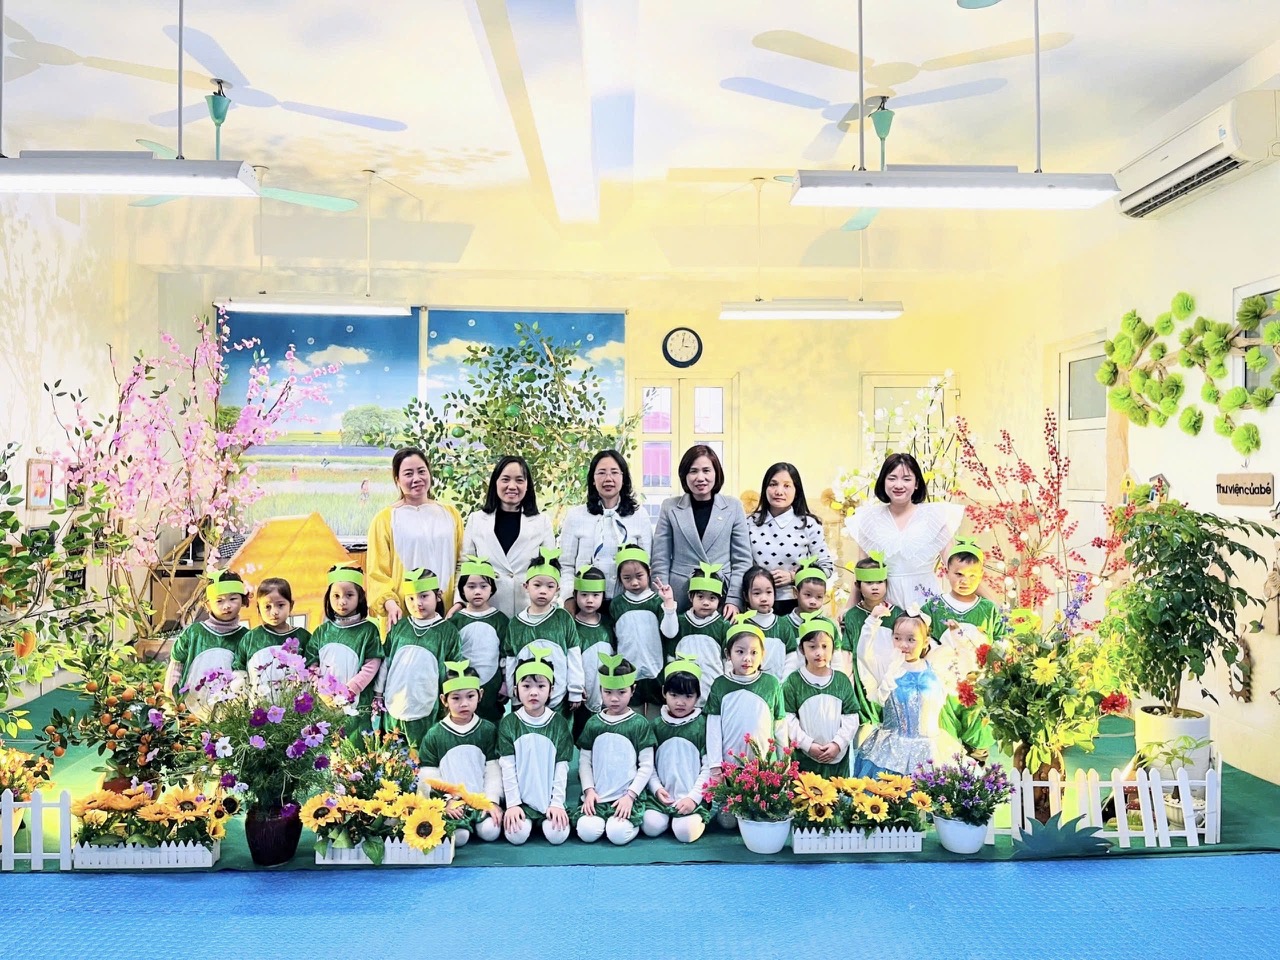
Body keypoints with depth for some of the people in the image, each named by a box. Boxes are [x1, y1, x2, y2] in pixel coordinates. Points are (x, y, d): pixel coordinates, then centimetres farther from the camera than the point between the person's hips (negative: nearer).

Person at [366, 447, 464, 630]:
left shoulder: (450, 514, 11)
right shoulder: (385, 519, 2)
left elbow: (462, 561, 13)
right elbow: (377, 570, -1)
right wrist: (389, 602, -15)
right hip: (403, 615, -2)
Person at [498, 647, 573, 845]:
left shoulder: (559, 723, 0)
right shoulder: (509, 723, -1)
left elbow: (562, 767, -1)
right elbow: (507, 768, -4)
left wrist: (557, 803, -9)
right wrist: (513, 804, -10)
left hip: (550, 799, 1)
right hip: (521, 799, 0)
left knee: (557, 834, -20)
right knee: (517, 834, -22)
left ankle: (548, 816, 12)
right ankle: (524, 817, 11)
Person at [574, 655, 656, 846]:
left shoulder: (640, 724, 0)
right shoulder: (593, 724, 8)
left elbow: (647, 765, -2)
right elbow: (584, 761, 9)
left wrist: (630, 795, -11)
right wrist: (589, 790, -5)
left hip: (627, 797, -2)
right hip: (596, 796, 2)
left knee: (618, 834, -24)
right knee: (587, 832, -21)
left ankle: (634, 822, 6)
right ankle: (601, 819, 9)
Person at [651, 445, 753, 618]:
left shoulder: (733, 506, 2)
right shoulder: (670, 507, 2)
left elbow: (742, 559, 3)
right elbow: (660, 560, 3)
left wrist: (734, 599, -6)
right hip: (680, 598, 0)